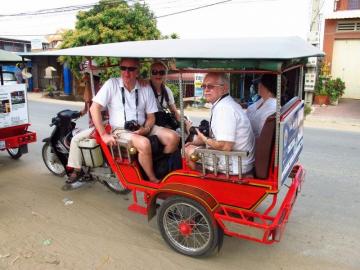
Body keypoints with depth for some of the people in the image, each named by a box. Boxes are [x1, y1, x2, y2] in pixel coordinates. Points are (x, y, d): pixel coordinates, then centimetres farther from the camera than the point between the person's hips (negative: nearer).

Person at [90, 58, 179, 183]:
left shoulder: (146, 89, 3)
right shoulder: (112, 84, -6)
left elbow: (151, 116, 9)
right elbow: (94, 108, -10)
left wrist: (146, 128, -13)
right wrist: (104, 134, -16)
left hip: (142, 128, 4)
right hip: (120, 131, -4)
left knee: (173, 138, -15)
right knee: (144, 143, -34)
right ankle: (153, 180, -11)